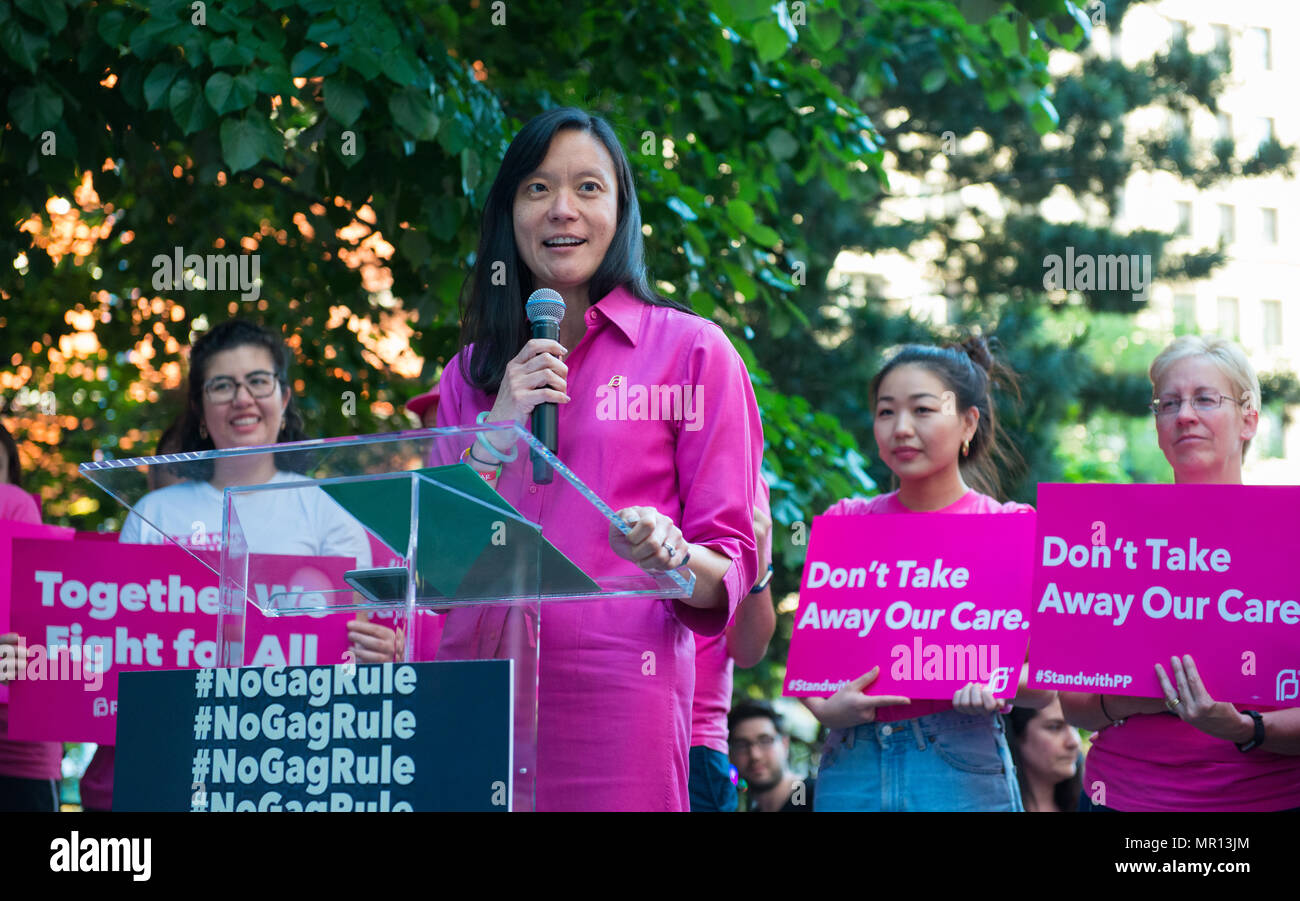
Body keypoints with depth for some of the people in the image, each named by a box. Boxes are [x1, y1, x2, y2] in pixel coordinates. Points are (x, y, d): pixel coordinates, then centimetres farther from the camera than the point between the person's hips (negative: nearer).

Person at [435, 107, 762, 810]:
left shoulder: (692, 349, 3)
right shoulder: (472, 370, 16)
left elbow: (733, 567, 0)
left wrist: (672, 559, -22)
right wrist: (498, 431, -3)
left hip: (616, 694, -3)